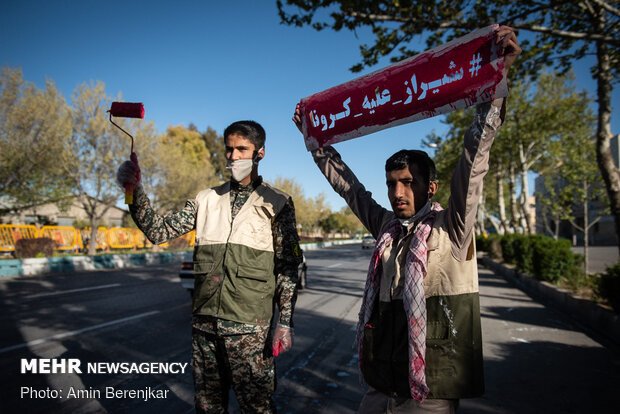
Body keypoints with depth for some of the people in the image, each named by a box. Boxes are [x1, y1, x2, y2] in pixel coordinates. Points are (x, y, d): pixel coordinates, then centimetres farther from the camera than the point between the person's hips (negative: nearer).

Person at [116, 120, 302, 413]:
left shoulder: (277, 203, 0)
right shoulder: (207, 200, 11)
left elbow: (288, 267, -2)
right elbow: (160, 231, 3)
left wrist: (285, 322, -8)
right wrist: (135, 190, -11)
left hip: (248, 326, -4)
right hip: (203, 322, 4)